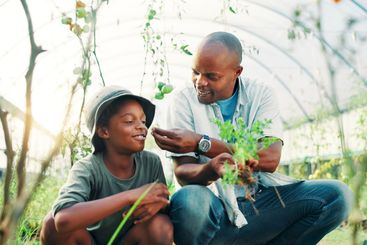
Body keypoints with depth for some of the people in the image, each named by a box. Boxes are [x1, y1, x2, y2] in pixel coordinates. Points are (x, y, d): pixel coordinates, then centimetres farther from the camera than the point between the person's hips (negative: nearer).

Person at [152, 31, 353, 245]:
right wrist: (209, 171, -34)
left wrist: (201, 143, -21)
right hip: (214, 207, -2)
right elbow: (182, 172, -10)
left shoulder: (260, 95, 1)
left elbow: (271, 159, -15)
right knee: (187, 201, -37)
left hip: (261, 202, 3)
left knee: (337, 195, -15)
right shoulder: (184, 101, -2)